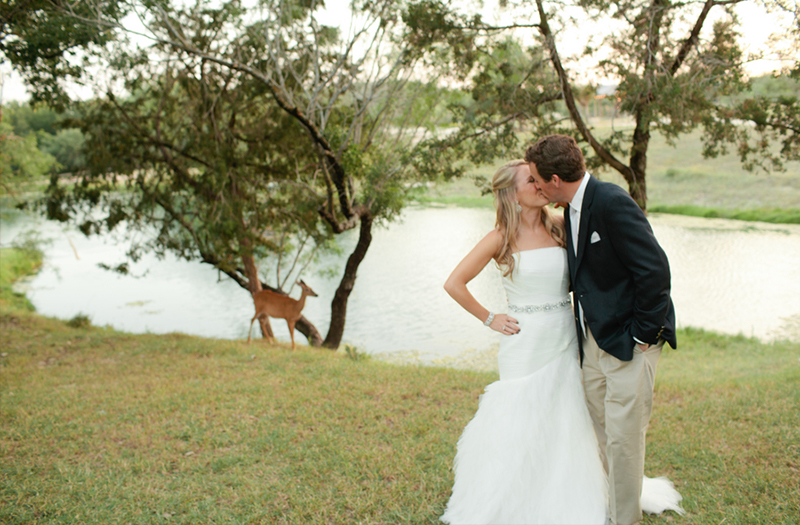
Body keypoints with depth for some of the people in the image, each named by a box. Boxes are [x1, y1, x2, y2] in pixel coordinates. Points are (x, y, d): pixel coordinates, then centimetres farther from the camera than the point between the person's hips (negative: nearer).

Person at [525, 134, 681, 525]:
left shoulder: (612, 203, -20)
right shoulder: (572, 212, 9)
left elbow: (654, 269, -22)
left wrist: (642, 334, -17)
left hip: (628, 343, -9)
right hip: (593, 341, 9)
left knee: (622, 437, -1)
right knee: (601, 432, 18)